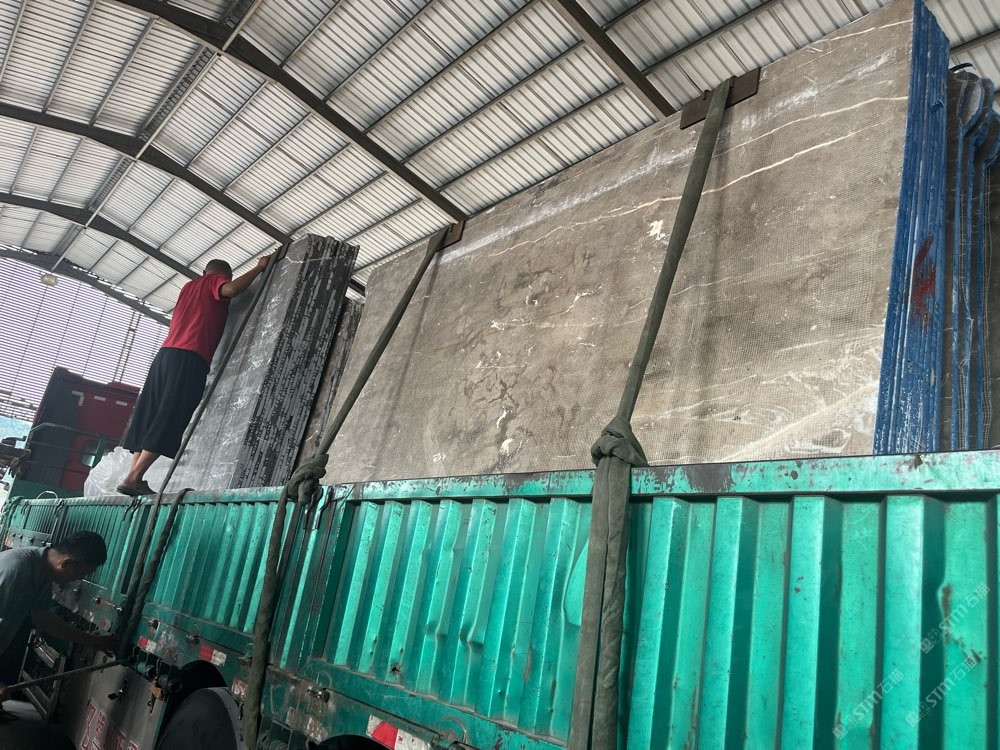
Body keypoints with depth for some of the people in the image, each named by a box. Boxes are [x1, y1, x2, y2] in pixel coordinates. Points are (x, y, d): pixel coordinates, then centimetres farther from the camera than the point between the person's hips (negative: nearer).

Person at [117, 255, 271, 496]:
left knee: (150, 419, 6)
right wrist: (259, 267, -6)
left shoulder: (190, 285, 30)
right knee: (168, 422, -10)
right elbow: (232, 289, -16)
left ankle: (132, 477, 2)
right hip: (189, 359, -8)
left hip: (165, 353, 8)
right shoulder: (217, 281, 8)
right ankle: (134, 478, -15)